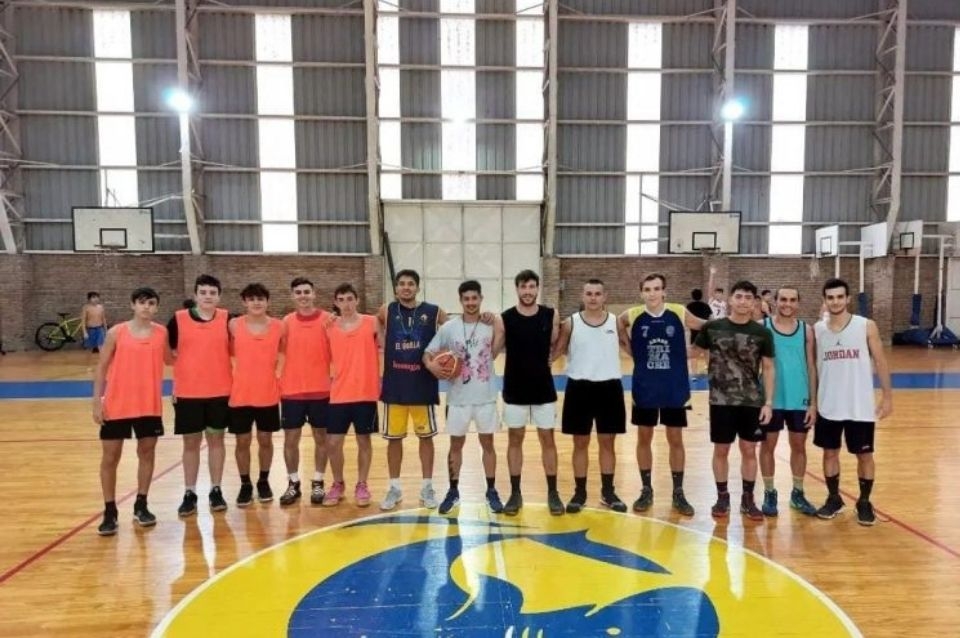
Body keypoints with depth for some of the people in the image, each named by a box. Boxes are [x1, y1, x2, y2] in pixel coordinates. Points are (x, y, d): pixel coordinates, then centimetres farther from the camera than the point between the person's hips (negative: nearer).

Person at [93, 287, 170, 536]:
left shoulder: (161, 333, 1)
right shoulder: (116, 333, -5)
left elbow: (169, 359, 14)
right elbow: (102, 368, -1)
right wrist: (97, 401, -5)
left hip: (149, 405, 2)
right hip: (117, 405, -2)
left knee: (147, 452, 9)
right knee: (110, 457, 4)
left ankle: (141, 506, 24)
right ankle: (109, 512, 17)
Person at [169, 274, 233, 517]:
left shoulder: (227, 319, -1)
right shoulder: (178, 319, -3)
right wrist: (173, 386, 3)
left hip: (220, 391, 1)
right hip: (187, 392, 0)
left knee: (216, 440, 9)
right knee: (191, 443, 8)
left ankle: (216, 490, 20)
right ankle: (189, 493, 18)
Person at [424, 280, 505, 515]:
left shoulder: (492, 325, -3)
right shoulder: (448, 328, -4)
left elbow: (493, 354, 2)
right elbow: (428, 353, 1)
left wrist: (499, 332, -13)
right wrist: (431, 365, -21)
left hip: (486, 396, 0)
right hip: (458, 397, 0)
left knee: (487, 443, 10)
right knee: (456, 444, 11)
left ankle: (492, 491, 22)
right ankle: (453, 491, 24)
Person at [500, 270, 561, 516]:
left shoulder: (551, 316, -4)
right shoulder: (505, 318, -7)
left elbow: (556, 346, 9)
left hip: (544, 388, 1)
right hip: (515, 390, -1)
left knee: (547, 439, 8)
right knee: (515, 439, 8)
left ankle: (553, 493, 20)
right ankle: (515, 493, 20)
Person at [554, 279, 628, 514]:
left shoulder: (615, 322, 2)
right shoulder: (571, 323, -2)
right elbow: (556, 351, 3)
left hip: (609, 387, 1)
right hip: (579, 387, -1)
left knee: (607, 442, 11)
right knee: (581, 443, 8)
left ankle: (608, 492, 24)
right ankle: (579, 493, 20)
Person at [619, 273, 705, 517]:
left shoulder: (679, 313, -7)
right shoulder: (631, 316, -7)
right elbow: (617, 329, 12)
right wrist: (633, 352, 4)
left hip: (674, 388, 0)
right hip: (644, 388, 1)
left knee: (675, 440, 8)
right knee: (644, 439, 9)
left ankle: (678, 493, 22)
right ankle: (646, 490, 24)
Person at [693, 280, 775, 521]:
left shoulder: (762, 333, -2)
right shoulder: (712, 327, -3)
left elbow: (768, 369, 2)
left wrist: (768, 402, -4)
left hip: (753, 402, 1)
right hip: (721, 400, -1)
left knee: (749, 450, 9)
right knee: (721, 450, 7)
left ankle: (748, 499, 23)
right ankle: (722, 497, 22)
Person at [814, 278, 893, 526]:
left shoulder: (866, 326, -5)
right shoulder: (817, 329, 0)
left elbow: (880, 362, 0)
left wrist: (887, 396, -3)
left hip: (860, 406, -2)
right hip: (828, 406, 2)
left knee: (864, 455, 9)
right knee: (830, 452, 11)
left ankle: (864, 502, 26)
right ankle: (834, 499, 28)